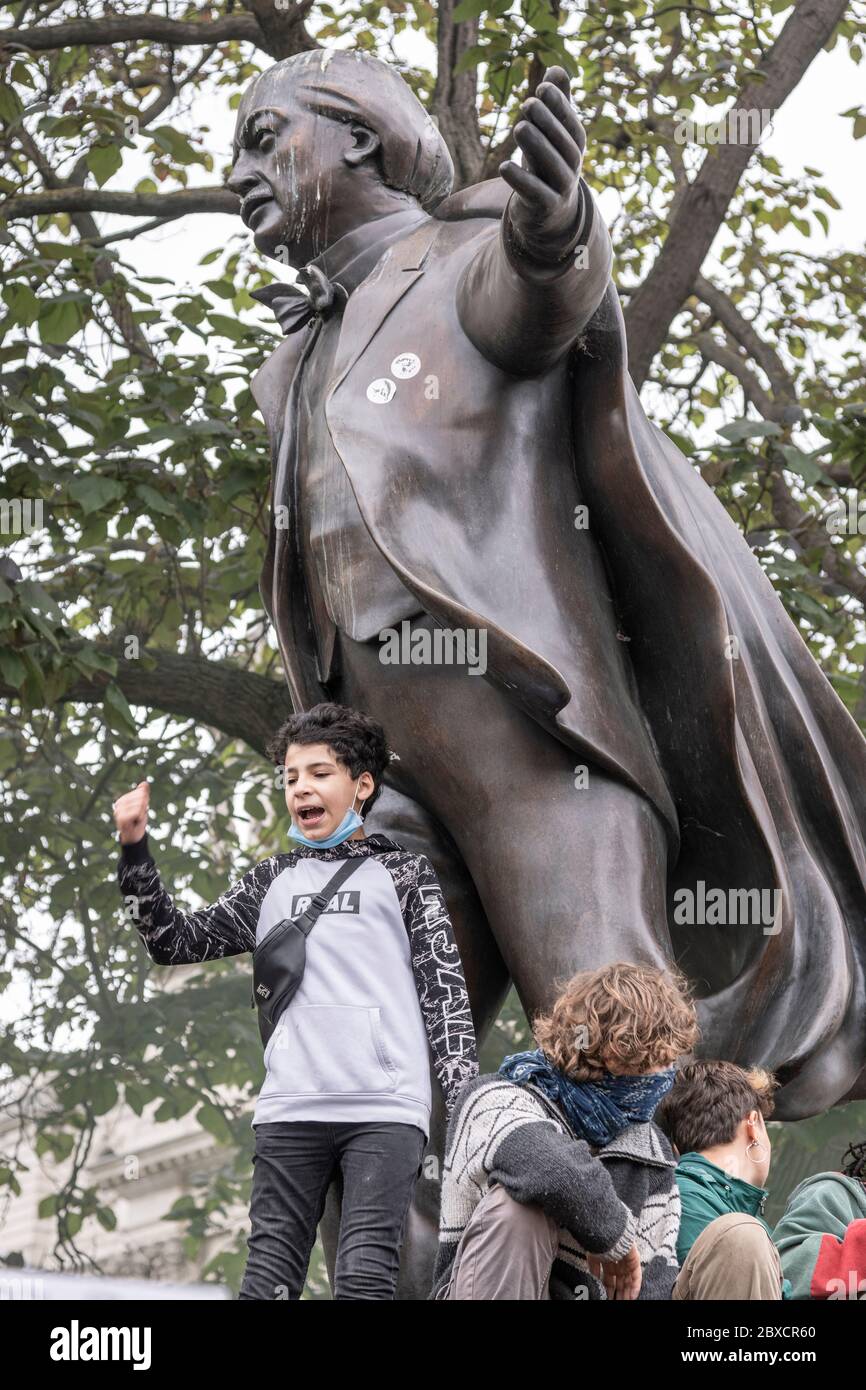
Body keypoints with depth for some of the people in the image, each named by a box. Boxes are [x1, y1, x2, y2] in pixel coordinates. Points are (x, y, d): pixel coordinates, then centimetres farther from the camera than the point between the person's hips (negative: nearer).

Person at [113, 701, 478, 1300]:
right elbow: (176, 941, 21)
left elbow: (444, 989, 5)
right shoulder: (272, 881, 21)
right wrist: (135, 847, 10)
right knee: (268, 1277, -2)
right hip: (291, 1110, 3)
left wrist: (466, 1104, -5)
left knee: (364, 1277, -13)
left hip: (385, 1109, -3)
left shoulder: (404, 873, 11)